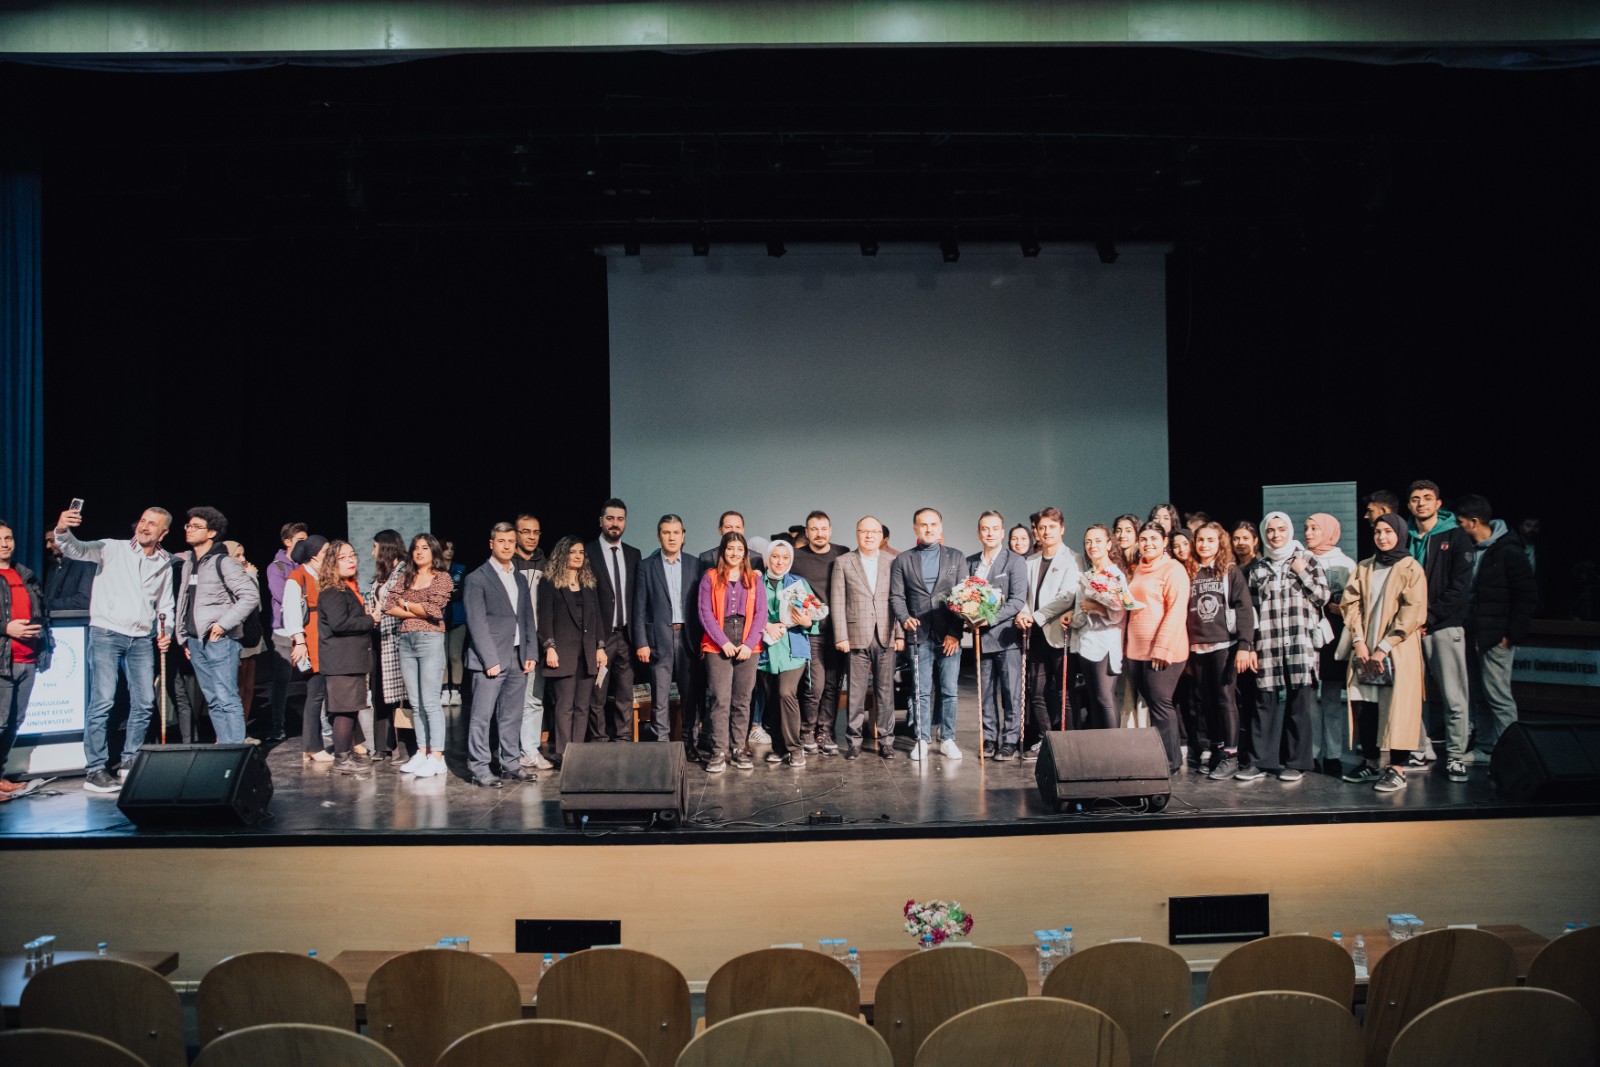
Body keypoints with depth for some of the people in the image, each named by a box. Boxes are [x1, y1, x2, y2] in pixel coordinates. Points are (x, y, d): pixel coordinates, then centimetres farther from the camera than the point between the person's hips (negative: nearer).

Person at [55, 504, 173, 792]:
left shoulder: (164, 565, 11)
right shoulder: (113, 549, -2)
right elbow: (76, 550, -18)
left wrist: (166, 632, 1)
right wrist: (62, 530, -39)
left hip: (142, 639, 5)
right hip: (107, 634, -4)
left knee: (144, 703, 7)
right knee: (103, 701, -9)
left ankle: (130, 762, 22)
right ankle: (94, 770, -2)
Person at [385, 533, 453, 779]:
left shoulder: (442, 578, 1)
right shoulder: (406, 579, 15)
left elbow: (434, 609, -12)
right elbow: (389, 607, 3)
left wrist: (406, 604, 1)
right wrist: (418, 612, -7)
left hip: (430, 640, -6)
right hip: (406, 641, 6)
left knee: (431, 702, -7)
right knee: (415, 703, 8)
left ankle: (436, 757, -6)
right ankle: (422, 752, 14)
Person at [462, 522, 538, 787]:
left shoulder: (520, 580, 16)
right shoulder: (476, 579, -4)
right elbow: (476, 624, -9)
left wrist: (531, 654, 6)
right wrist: (490, 661, -14)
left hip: (518, 659, 6)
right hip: (490, 659, -6)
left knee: (512, 717, 10)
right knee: (481, 716, -3)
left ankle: (511, 765, 17)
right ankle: (478, 769, 2)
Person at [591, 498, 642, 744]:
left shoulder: (633, 554, 12)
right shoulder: (588, 553, -3)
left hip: (626, 636, 4)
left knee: (625, 696, 8)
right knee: (598, 697, 2)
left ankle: (624, 742, 14)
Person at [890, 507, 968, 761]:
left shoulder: (956, 558, 9)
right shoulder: (903, 560, 9)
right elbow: (896, 596, 7)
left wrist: (955, 632, -6)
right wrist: (904, 618, -12)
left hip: (949, 635, 0)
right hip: (919, 635, 0)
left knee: (949, 690, 3)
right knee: (921, 691, 3)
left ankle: (947, 739, 13)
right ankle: (921, 740, 12)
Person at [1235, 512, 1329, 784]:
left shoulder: (1307, 560, 10)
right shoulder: (1255, 567, 12)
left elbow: (1323, 596, 5)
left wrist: (1302, 573, -5)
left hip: (1301, 642, -1)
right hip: (1266, 645, 1)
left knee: (1298, 704, 1)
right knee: (1264, 702, 3)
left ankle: (1296, 762, 10)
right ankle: (1259, 761, 9)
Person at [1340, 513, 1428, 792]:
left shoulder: (1411, 568, -2)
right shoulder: (1364, 567, 12)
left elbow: (1413, 613, -9)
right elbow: (1350, 603, 7)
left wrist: (1384, 647, -13)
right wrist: (1359, 640, -7)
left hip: (1398, 651, -4)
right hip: (1365, 651, 4)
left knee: (1395, 707, -6)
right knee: (1365, 707, 4)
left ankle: (1396, 768, 0)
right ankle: (1371, 762, 14)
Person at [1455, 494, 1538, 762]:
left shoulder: (1508, 552, -11)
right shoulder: (1469, 549, 11)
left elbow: (1527, 596, -12)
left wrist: (1512, 634, -14)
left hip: (1495, 638, -8)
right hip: (1472, 635, 8)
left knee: (1498, 695, -6)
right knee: (1477, 695, 13)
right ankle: (1485, 748, 22)